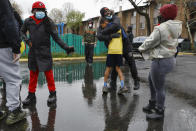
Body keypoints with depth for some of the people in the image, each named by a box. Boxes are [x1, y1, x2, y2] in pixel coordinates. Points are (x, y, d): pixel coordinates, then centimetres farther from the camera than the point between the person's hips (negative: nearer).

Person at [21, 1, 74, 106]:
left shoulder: (48, 22, -6)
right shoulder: (28, 21, 3)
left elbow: (56, 37, -7)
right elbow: (22, 32, 21)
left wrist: (66, 48, -16)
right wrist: (27, 40, 2)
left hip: (45, 52, -3)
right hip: (33, 52, 3)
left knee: (48, 73, 0)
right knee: (33, 74, 10)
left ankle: (52, 94, 14)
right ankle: (31, 95, 21)